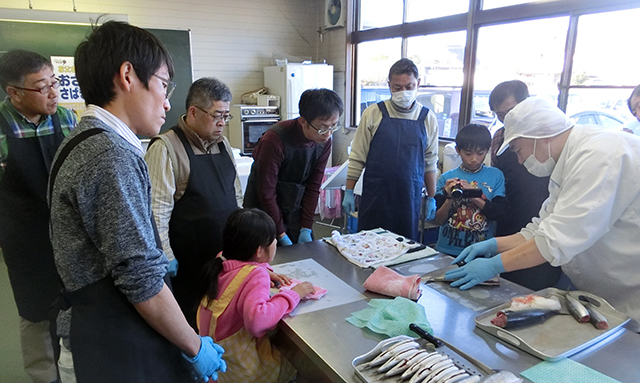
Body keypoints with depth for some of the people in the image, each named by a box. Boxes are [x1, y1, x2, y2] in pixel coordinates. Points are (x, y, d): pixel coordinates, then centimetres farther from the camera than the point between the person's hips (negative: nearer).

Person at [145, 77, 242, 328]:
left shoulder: (222, 143, 9)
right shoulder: (166, 147, -14)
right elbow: (157, 210, -15)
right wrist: (166, 257, -15)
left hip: (228, 253, 6)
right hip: (191, 262, -6)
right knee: (193, 317, 10)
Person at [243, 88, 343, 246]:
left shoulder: (324, 141, -8)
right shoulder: (274, 140, -26)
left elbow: (313, 187, -2)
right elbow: (266, 193, -20)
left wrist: (306, 229, -5)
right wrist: (282, 236, -16)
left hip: (294, 212, 5)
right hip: (263, 209, -4)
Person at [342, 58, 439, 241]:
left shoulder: (428, 119, 4)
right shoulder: (373, 114, -2)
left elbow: (430, 162, 11)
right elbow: (357, 158, 1)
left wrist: (431, 198, 11)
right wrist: (349, 192, -1)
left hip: (410, 199, 1)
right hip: (374, 197, -1)